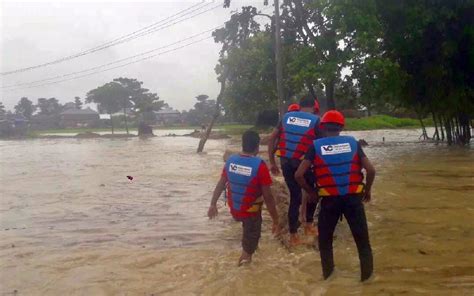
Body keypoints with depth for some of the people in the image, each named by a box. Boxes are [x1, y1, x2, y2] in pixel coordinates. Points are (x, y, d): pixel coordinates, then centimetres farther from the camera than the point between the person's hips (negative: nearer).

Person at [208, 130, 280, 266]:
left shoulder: (230, 160, -9)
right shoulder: (259, 165, -24)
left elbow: (220, 185, 2)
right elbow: (268, 196, -21)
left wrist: (213, 205, 14)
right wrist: (275, 221, -13)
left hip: (234, 210, 5)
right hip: (251, 212, -5)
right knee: (251, 235, 22)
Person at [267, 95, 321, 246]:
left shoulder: (287, 117, 9)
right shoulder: (315, 120, -1)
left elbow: (272, 139, 7)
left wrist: (272, 162, 12)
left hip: (286, 162, 4)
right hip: (303, 163, -3)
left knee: (294, 197, 13)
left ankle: (293, 235, 14)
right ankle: (309, 225, 27)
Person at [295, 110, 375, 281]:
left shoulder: (316, 146, 0)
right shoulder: (352, 142, 3)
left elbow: (299, 174, -7)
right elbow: (370, 170, -3)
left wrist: (311, 192, 7)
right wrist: (367, 190, 13)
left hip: (329, 199, -1)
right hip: (353, 197, 1)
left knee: (325, 238, 20)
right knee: (362, 237, 16)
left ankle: (327, 272, 26)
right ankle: (367, 273, 22)